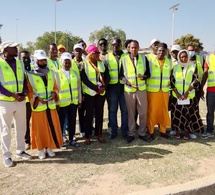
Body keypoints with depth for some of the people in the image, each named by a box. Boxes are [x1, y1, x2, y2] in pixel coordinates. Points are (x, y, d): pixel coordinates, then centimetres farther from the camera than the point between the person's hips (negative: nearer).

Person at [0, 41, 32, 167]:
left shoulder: (19, 63, 10)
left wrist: (24, 93, -6)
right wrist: (12, 95, -20)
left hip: (21, 101, 5)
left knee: (21, 127, 14)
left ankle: (20, 151, 30)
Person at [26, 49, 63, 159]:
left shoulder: (51, 73, 8)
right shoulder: (30, 75, -6)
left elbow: (55, 87, 14)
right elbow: (29, 91, -4)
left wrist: (54, 93, -7)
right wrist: (37, 98, -17)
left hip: (51, 106, 4)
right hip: (38, 107, -4)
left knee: (52, 127, 8)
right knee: (40, 129, 4)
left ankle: (49, 147, 23)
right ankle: (41, 149, 19)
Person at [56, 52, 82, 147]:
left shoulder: (75, 73, 8)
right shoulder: (57, 74, -5)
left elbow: (78, 87, 10)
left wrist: (79, 100, 9)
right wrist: (57, 103, -10)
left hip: (73, 102, 4)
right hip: (62, 103, -4)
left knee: (72, 121, 12)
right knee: (61, 122, 7)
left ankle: (71, 139, 26)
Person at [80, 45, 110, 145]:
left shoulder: (102, 63, 8)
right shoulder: (84, 64, -3)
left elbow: (107, 76, 5)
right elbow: (84, 80, -11)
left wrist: (103, 87, -12)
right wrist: (96, 88, -17)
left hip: (101, 92, 3)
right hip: (89, 92, -3)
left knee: (99, 113, 7)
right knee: (89, 114, 1)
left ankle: (98, 134, 19)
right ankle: (87, 136, 10)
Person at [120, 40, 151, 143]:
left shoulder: (144, 58, 4)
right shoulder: (124, 59, -1)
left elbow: (148, 73, 7)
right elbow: (121, 75, 1)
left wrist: (143, 76, -15)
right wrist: (129, 83, -15)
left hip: (142, 89, 1)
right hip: (128, 90, -1)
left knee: (143, 112, 6)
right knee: (130, 113, 8)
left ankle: (142, 133, 22)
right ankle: (131, 134, 22)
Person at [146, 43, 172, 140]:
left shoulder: (169, 62, 8)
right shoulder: (150, 61, -2)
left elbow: (170, 75, 18)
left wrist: (169, 86, 13)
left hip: (164, 90, 3)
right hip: (152, 90, -3)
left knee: (164, 111, 7)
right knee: (151, 111, 1)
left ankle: (163, 131, 21)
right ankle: (150, 131, 13)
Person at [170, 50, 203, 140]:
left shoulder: (193, 67, 1)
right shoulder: (175, 67, 6)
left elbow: (195, 81, -4)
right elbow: (172, 81, 3)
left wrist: (187, 92, -13)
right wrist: (177, 93, -9)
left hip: (189, 96, -1)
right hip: (177, 96, 1)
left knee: (188, 114, 1)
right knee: (177, 114, 3)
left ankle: (187, 132, 13)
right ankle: (178, 131, 16)